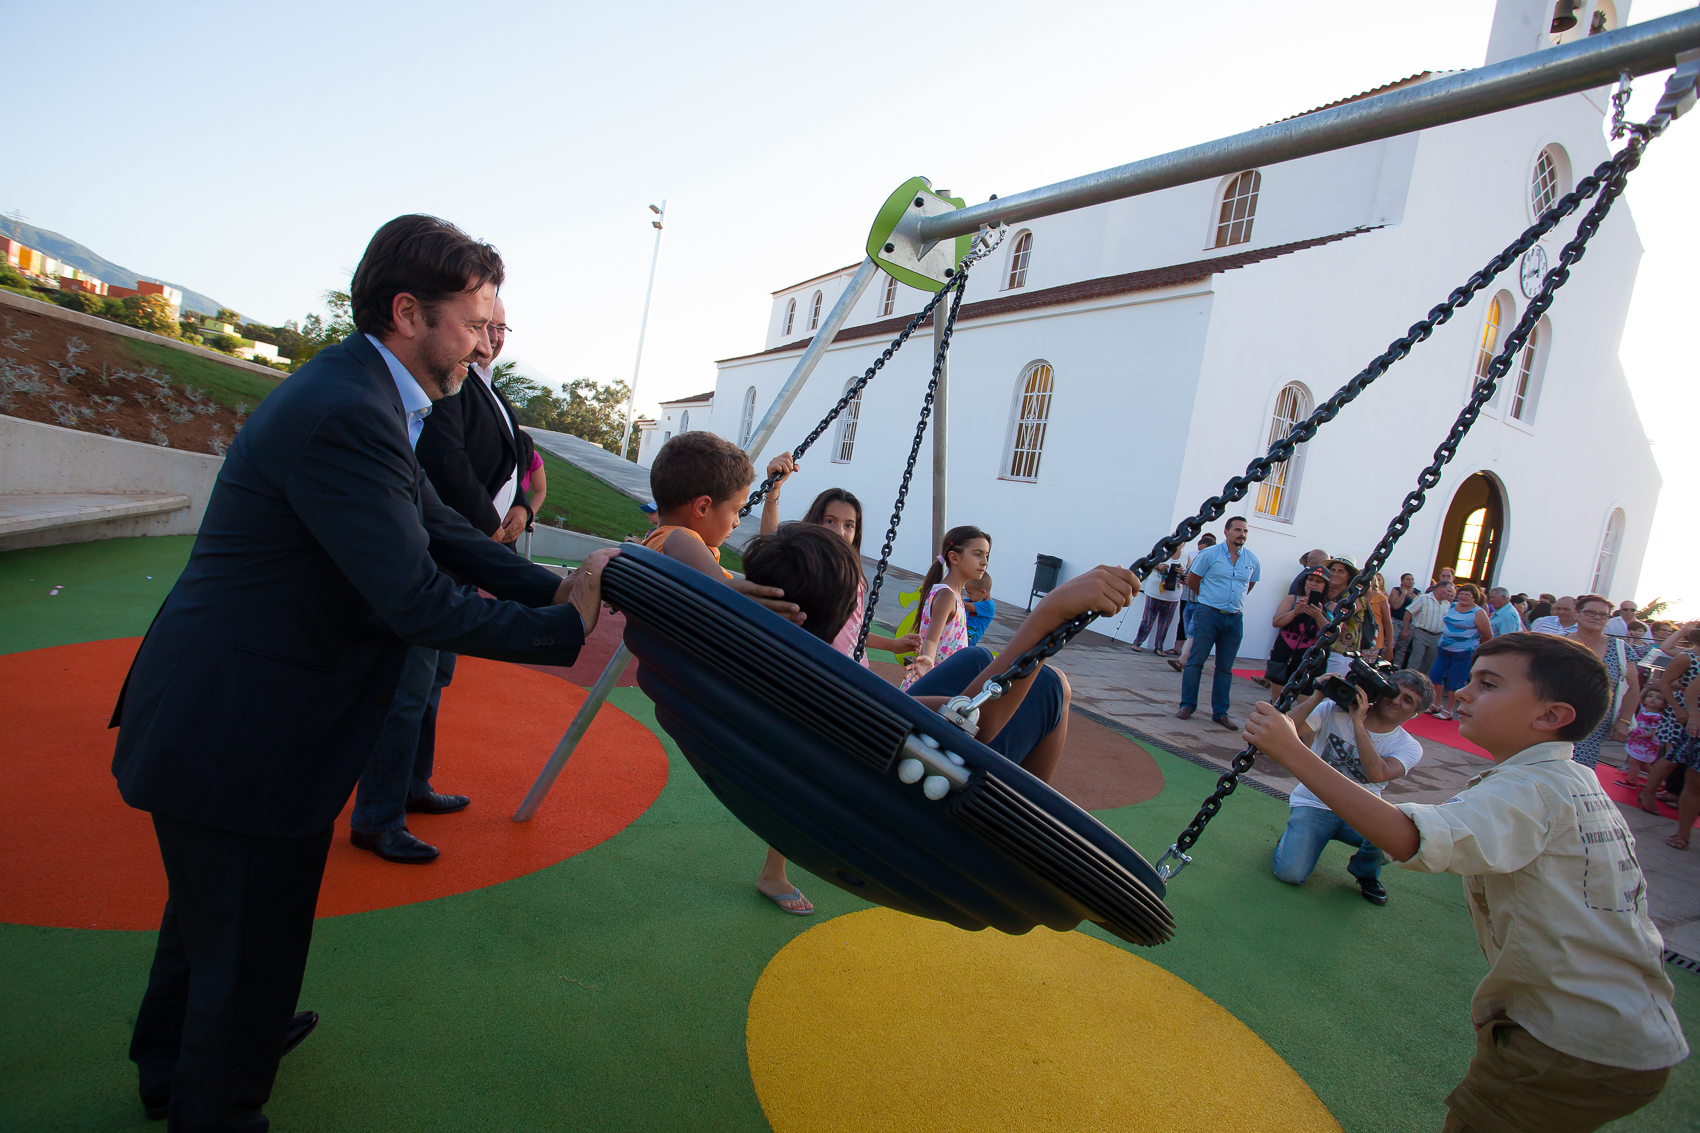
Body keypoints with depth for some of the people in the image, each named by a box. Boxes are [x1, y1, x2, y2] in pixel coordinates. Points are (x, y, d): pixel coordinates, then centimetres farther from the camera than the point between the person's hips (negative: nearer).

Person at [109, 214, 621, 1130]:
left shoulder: (359, 390, 5)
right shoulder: (345, 414, -28)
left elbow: (436, 526, 3)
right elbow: (415, 601, -32)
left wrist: (557, 588, -8)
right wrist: (569, 630, -24)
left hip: (209, 718, 11)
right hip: (237, 738, -11)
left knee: (208, 912, 32)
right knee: (249, 948, 9)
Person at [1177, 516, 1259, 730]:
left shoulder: (1252, 561, 6)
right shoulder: (1209, 554, -5)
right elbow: (1192, 580, 4)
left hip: (1235, 618, 4)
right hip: (1209, 614, -3)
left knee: (1225, 668, 8)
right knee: (1196, 661, -3)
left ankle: (1220, 712, 13)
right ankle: (1187, 705, 5)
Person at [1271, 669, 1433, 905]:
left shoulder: (1409, 748, -4)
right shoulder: (1334, 711, -7)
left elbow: (1378, 774, -26)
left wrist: (1358, 722, -27)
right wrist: (1318, 696, -22)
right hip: (1314, 805, -2)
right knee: (1289, 873, -22)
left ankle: (1365, 871, 4)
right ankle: (1297, 834, 16)